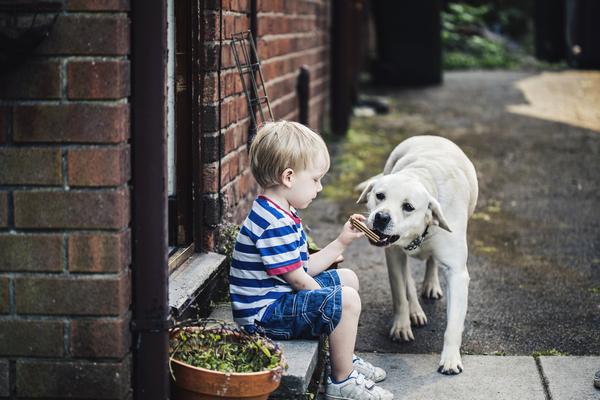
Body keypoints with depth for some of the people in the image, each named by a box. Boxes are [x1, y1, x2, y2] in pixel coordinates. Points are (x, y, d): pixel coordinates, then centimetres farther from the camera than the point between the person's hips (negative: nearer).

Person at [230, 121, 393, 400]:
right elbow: (297, 279, -21)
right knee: (346, 300, -25)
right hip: (263, 316, -12)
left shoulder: (280, 215, 12)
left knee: (347, 278, 22)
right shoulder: (275, 225, -24)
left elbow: (304, 268, 13)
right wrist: (331, 304, -7)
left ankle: (343, 358, 29)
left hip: (280, 297, 12)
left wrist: (342, 242, 11)